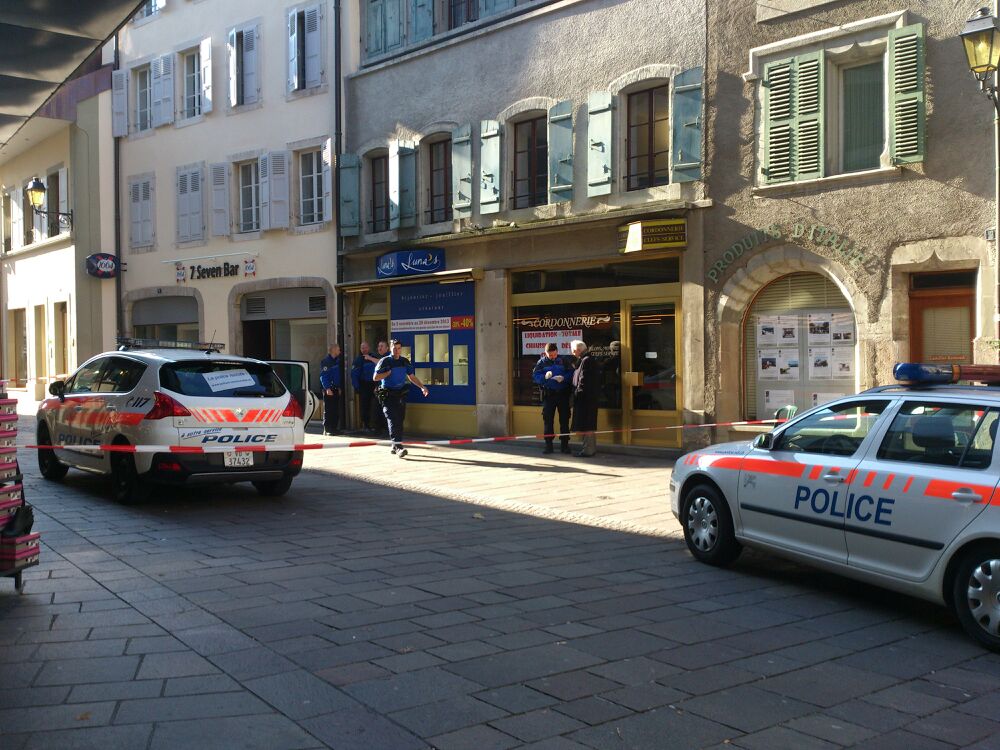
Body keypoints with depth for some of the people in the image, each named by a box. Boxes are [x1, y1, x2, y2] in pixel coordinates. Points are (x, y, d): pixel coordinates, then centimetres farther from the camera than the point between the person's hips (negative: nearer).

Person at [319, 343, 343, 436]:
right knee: (328, 410, -6)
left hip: (336, 389, 7)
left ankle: (333, 429, 13)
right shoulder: (326, 361, -9)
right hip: (328, 389, -7)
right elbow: (323, 376, -14)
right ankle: (326, 430, -3)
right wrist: (327, 388, -19)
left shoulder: (337, 361, 15)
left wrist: (339, 387, 14)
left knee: (336, 410, 7)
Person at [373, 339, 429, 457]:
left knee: (399, 421, 7)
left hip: (401, 394, 5)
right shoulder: (385, 361, -5)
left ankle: (395, 446, 18)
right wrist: (389, 372, -10)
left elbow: (411, 376, 19)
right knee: (393, 421, -14)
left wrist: (422, 386, 10)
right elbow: (376, 377, -7)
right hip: (388, 395, -5)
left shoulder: (405, 362, 11)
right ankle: (398, 446, -22)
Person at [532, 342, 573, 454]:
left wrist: (564, 378, -20)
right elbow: (535, 376, -4)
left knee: (564, 420, 4)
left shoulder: (563, 361, 2)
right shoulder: (542, 362, 2)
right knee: (548, 420, 2)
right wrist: (544, 377, -23)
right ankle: (548, 444, 8)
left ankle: (565, 444, 12)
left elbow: (571, 373, 0)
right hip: (548, 394, 0)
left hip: (563, 394, 0)